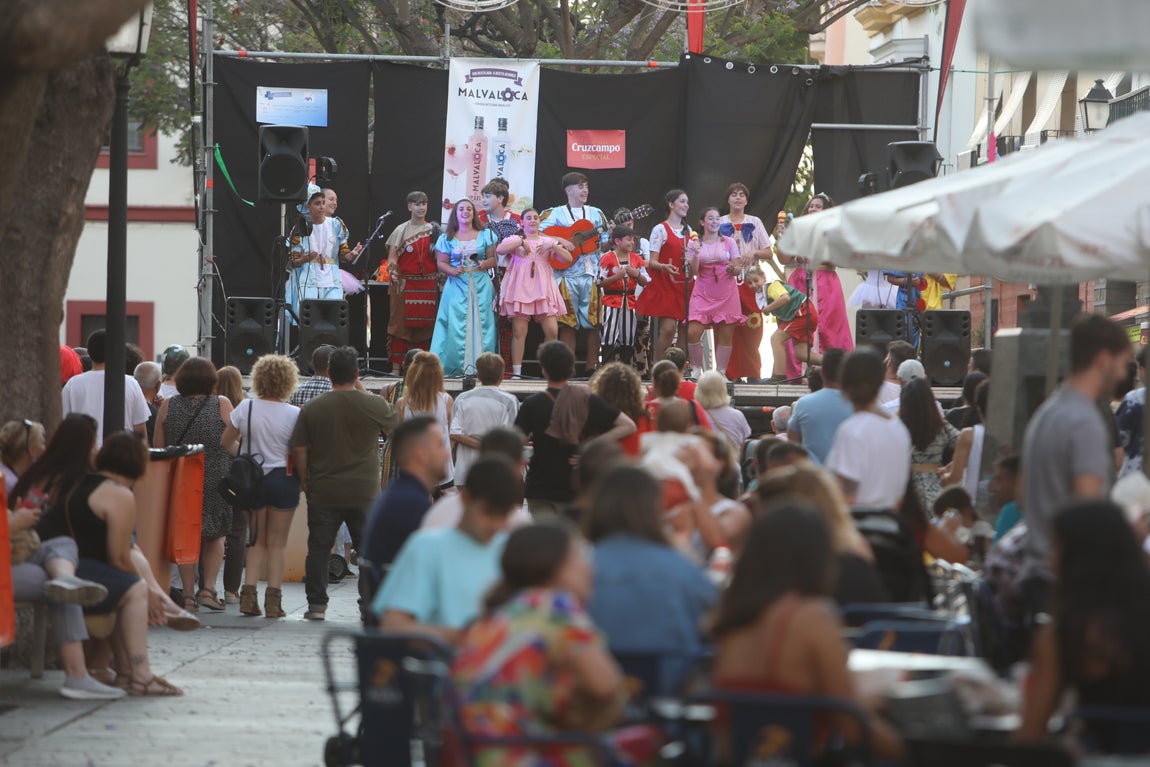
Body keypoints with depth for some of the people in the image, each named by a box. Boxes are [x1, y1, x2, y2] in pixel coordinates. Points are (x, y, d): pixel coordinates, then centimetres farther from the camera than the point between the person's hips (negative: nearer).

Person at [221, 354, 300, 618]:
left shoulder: (245, 408, -3)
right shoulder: (294, 414, -11)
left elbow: (226, 442, 4)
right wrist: (303, 477, 4)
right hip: (283, 478, -2)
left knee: (257, 540, 13)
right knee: (277, 542, 6)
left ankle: (249, 593, 1)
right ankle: (273, 598, 1)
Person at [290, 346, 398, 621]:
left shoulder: (312, 408, -2)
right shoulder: (374, 406, -6)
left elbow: (298, 449, -1)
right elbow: (394, 423, 15)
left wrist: (304, 480, 12)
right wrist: (363, 391, 18)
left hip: (323, 493, 1)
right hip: (364, 493, -1)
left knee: (319, 548, 8)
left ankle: (317, 605, 8)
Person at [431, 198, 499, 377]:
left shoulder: (485, 235, 12)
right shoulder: (447, 238, 11)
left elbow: (494, 258, 9)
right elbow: (441, 263, 7)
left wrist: (485, 264, -12)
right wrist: (453, 271, -12)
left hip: (481, 286, 0)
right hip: (457, 286, 0)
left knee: (481, 323, -6)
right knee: (457, 326, -8)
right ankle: (456, 367, -8)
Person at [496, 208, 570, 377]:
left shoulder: (548, 241, 18)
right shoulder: (515, 240, 10)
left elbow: (568, 259, 8)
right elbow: (499, 250, -10)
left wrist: (553, 246, -5)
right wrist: (522, 242, -12)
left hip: (542, 289, 2)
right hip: (520, 288, -2)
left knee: (552, 330, -9)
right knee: (519, 331, -8)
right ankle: (516, 372, -7)